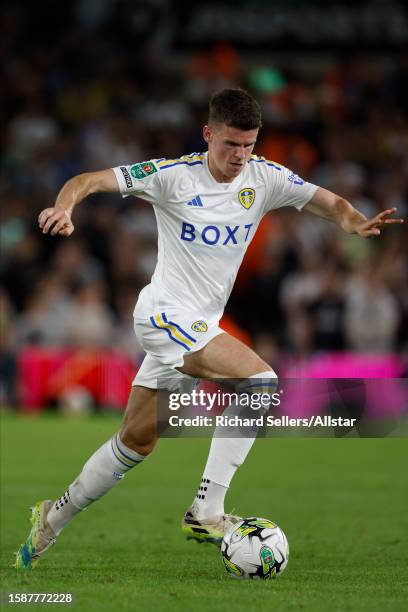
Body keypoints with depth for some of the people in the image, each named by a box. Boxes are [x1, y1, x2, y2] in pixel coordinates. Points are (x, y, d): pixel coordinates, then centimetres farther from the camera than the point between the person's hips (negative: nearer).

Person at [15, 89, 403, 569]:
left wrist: (357, 223, -16)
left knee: (136, 442, 13)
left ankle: (55, 516, 29)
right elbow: (87, 181, -13)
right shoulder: (174, 175, -12)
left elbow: (329, 203, 6)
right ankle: (206, 512, -23)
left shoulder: (265, 178, 2)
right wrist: (65, 207, -35)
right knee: (262, 381, -24)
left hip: (200, 327, 7)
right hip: (165, 313, -7)